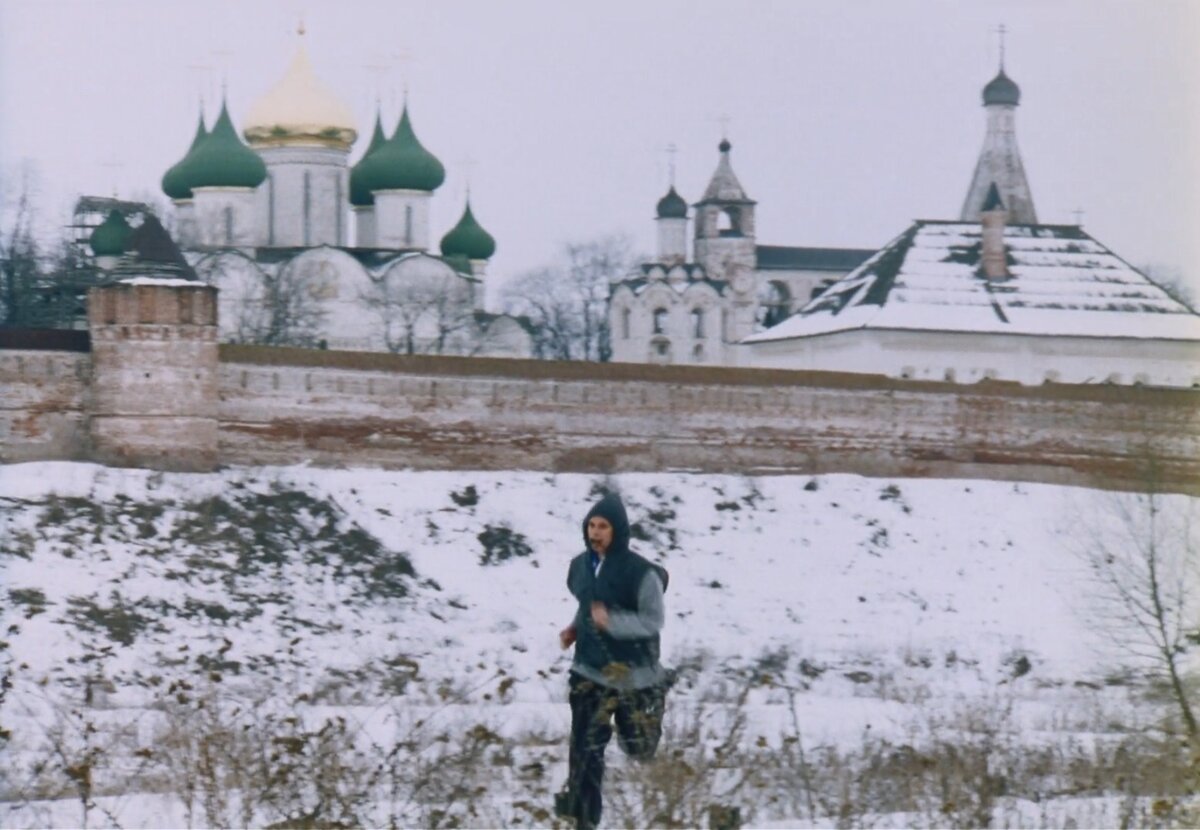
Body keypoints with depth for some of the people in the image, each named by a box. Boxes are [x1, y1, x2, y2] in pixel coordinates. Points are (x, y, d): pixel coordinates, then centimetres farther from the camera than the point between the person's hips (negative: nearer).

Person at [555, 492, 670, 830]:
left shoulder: (641, 573, -17)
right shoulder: (580, 566, 3)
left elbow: (654, 621, -14)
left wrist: (612, 621, -26)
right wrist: (574, 629, 2)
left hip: (632, 675, -4)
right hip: (589, 671, 4)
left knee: (639, 748, 5)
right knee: (585, 747, 0)